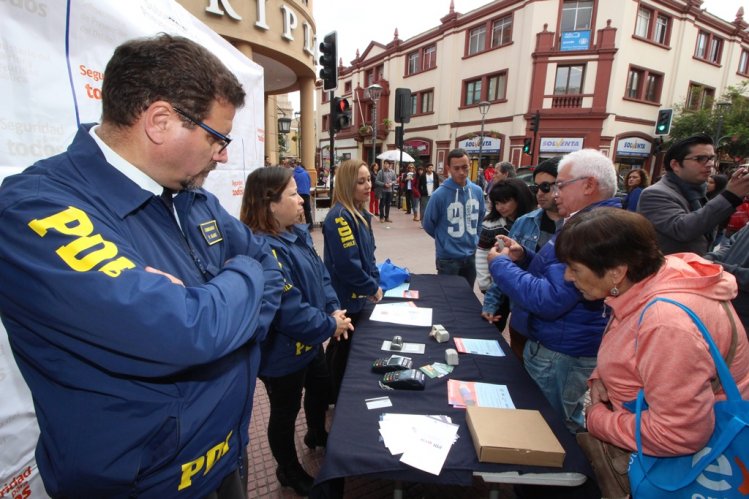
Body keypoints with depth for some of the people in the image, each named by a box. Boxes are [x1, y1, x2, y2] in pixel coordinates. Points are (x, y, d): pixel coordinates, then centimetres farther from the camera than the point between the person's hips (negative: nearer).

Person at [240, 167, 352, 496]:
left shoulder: (298, 234, 0)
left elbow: (321, 275, 7)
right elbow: (289, 312, -33)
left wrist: (334, 309, -8)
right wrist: (330, 326, -19)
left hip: (309, 342, 10)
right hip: (283, 354, -9)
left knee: (321, 388, 30)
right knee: (285, 413, 16)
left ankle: (317, 435, 59)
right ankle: (289, 470, 43)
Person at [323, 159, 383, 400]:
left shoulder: (360, 213, 6)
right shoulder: (339, 217, -24)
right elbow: (347, 264, -28)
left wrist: (375, 282, 1)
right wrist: (372, 288, -16)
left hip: (356, 295, 9)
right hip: (344, 298, -9)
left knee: (348, 346, 23)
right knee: (342, 349, 10)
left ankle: (341, 394, 42)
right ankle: (337, 398, 31)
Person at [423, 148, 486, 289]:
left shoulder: (477, 191, -3)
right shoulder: (440, 194, -18)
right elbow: (428, 224, -6)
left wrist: (472, 238, 12)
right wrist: (444, 239, 5)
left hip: (471, 256, 5)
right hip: (448, 258, -4)